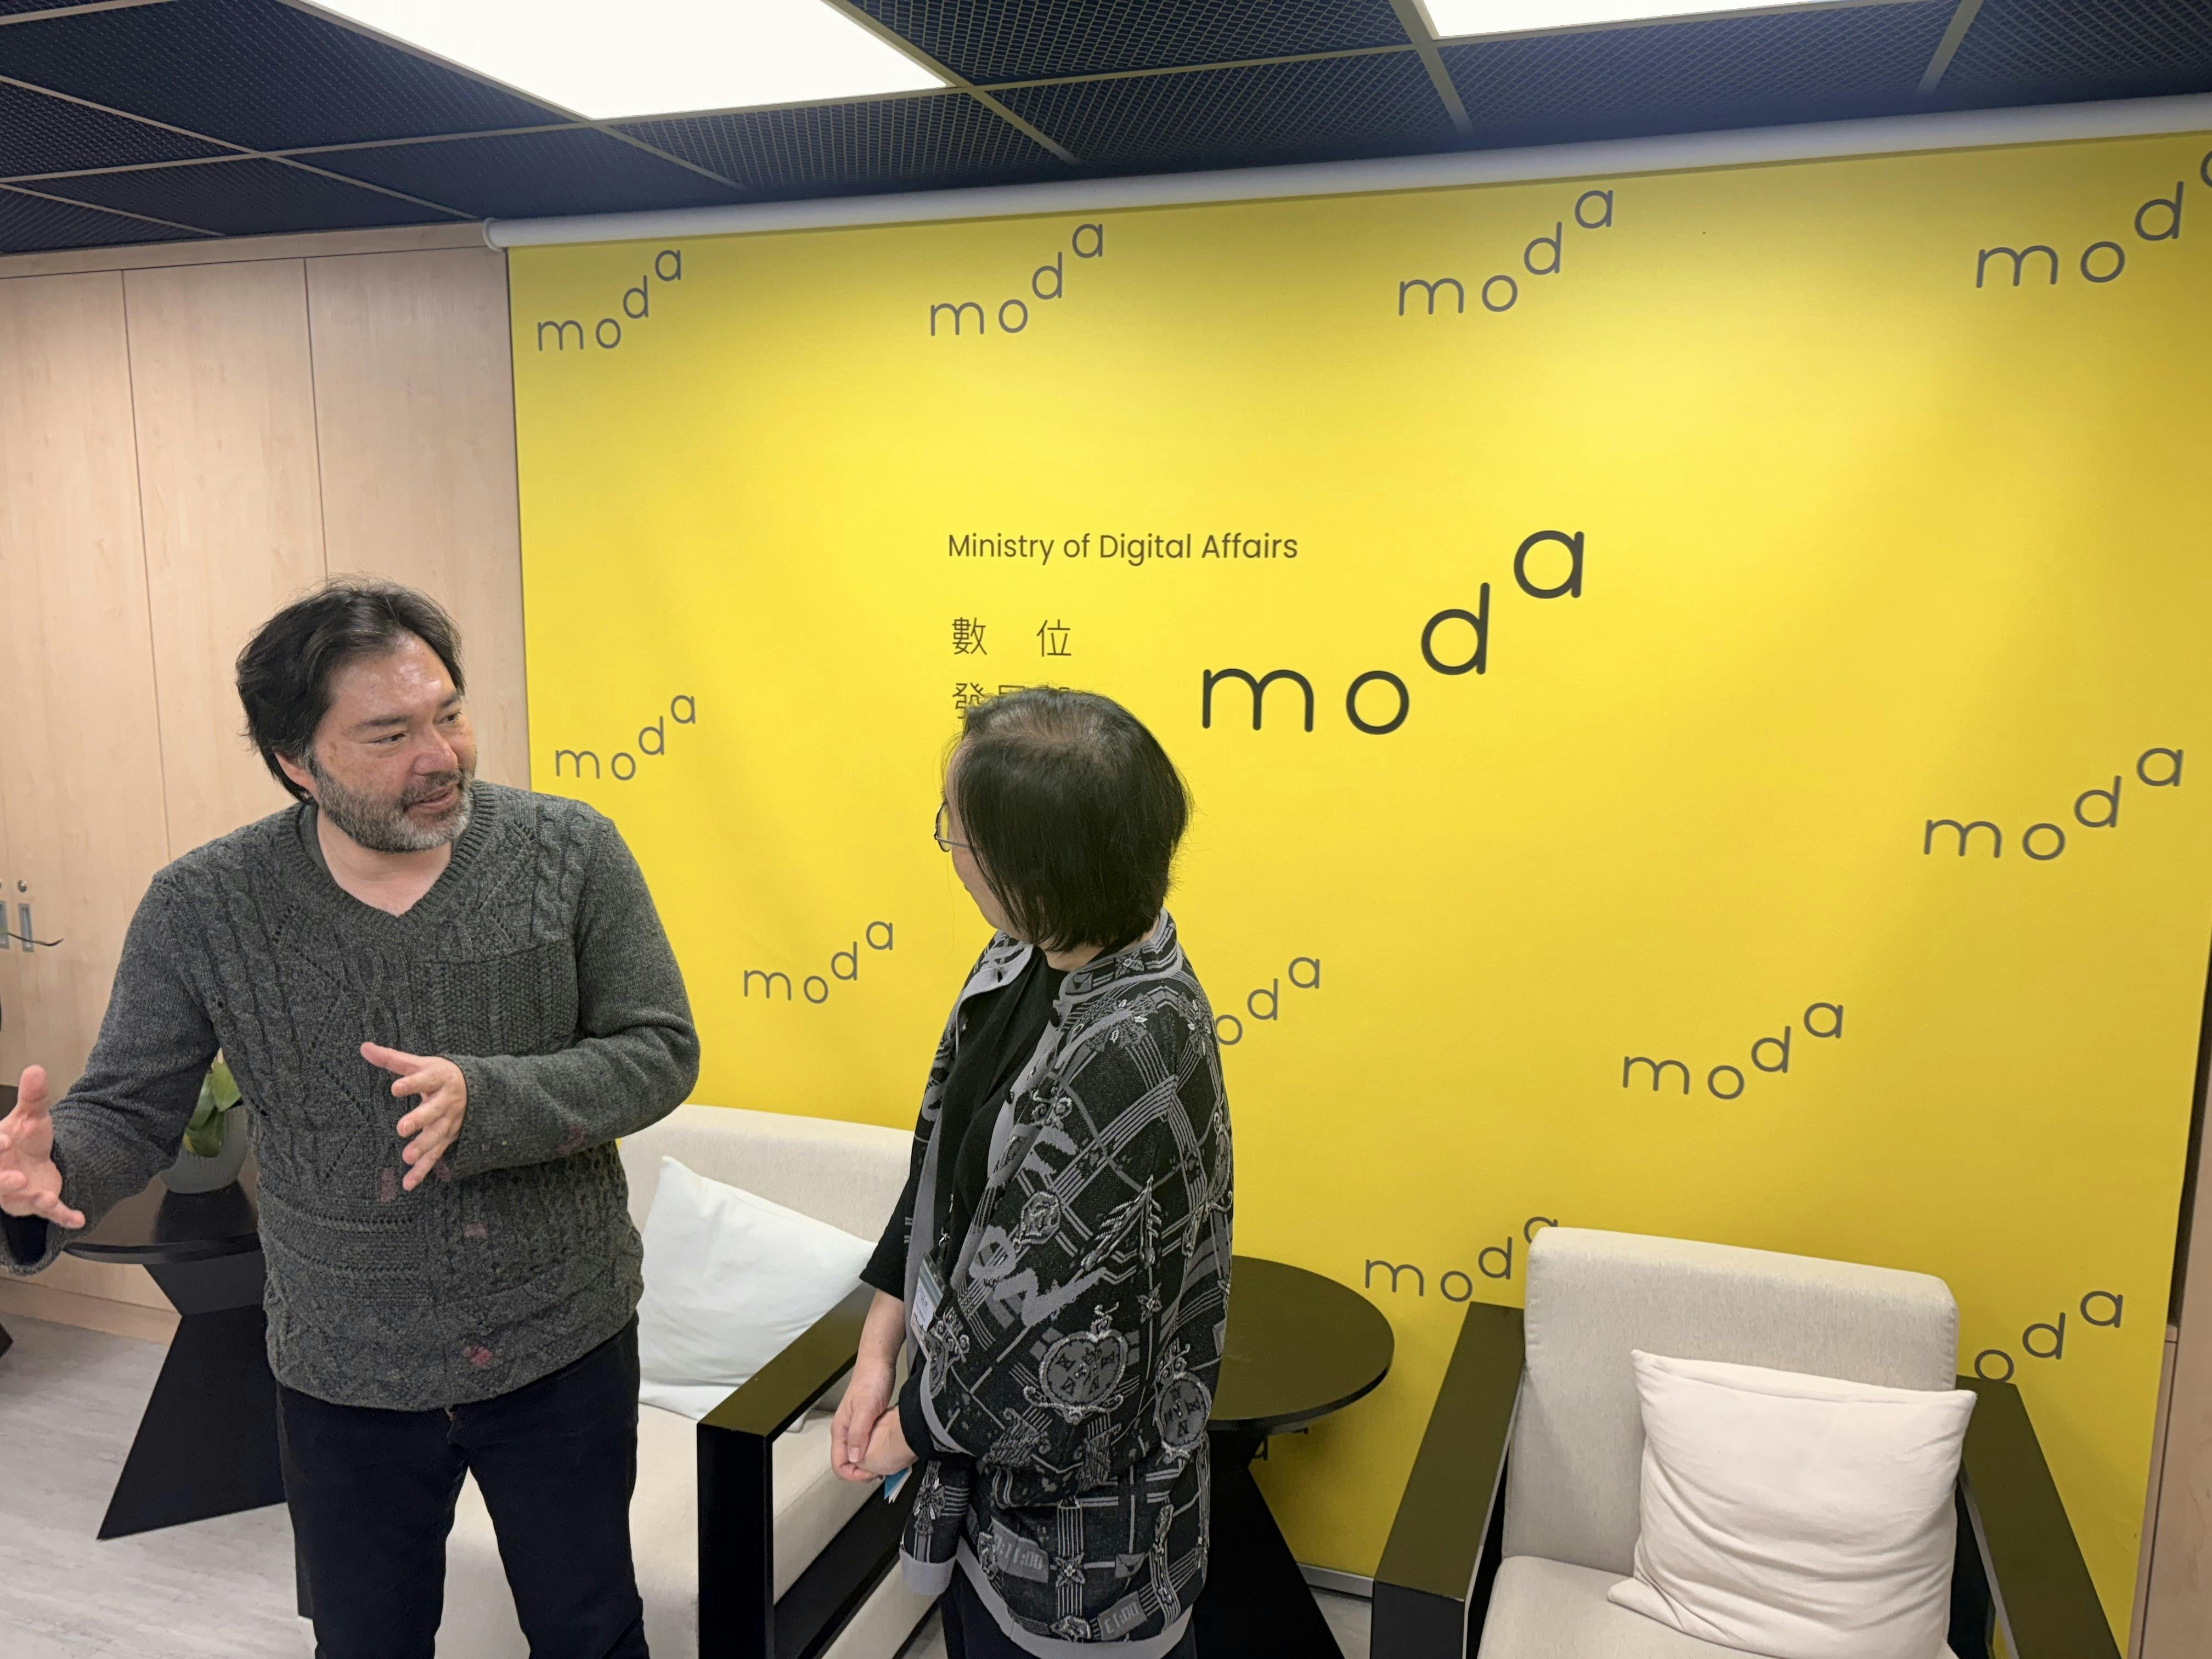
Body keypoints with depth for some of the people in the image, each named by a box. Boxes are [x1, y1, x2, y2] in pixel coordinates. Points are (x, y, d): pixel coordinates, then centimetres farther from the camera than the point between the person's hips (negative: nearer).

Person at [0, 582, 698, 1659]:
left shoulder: (570, 852, -14)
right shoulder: (201, 909, -11)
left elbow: (660, 1053, -13)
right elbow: (130, 1112, -4)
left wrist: (483, 1100, -29)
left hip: (566, 1349, 0)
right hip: (345, 1378, 1)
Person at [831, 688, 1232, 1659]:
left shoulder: (1133, 1053, -33)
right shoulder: (1027, 959, -7)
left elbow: (1049, 1325, -26)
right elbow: (939, 1160, 3)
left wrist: (905, 1430, -10)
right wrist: (879, 1355, 0)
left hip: (1075, 1484, -7)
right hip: (980, 1423, 7)